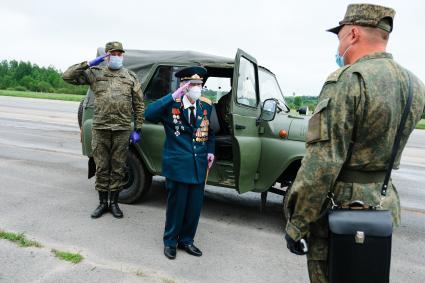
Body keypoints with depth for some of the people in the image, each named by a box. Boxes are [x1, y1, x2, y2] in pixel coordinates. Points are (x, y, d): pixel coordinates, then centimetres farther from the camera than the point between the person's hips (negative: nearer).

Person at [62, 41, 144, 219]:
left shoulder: (131, 77, 8)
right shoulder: (94, 73, 7)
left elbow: (139, 105, 7)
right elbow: (67, 76, 0)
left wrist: (138, 129, 1)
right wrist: (88, 64, -7)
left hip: (122, 130, 0)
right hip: (100, 129, 0)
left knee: (118, 168, 7)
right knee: (101, 168, 8)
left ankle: (114, 203, 22)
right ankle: (103, 203, 23)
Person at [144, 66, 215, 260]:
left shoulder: (206, 105, 6)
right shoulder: (170, 104, -7)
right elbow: (148, 114, -25)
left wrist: (210, 151, 8)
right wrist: (173, 96, -26)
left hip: (199, 165, 4)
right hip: (177, 165, -4)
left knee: (195, 206, 12)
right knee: (176, 205, 7)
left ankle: (186, 240, 33)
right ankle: (170, 241, 29)